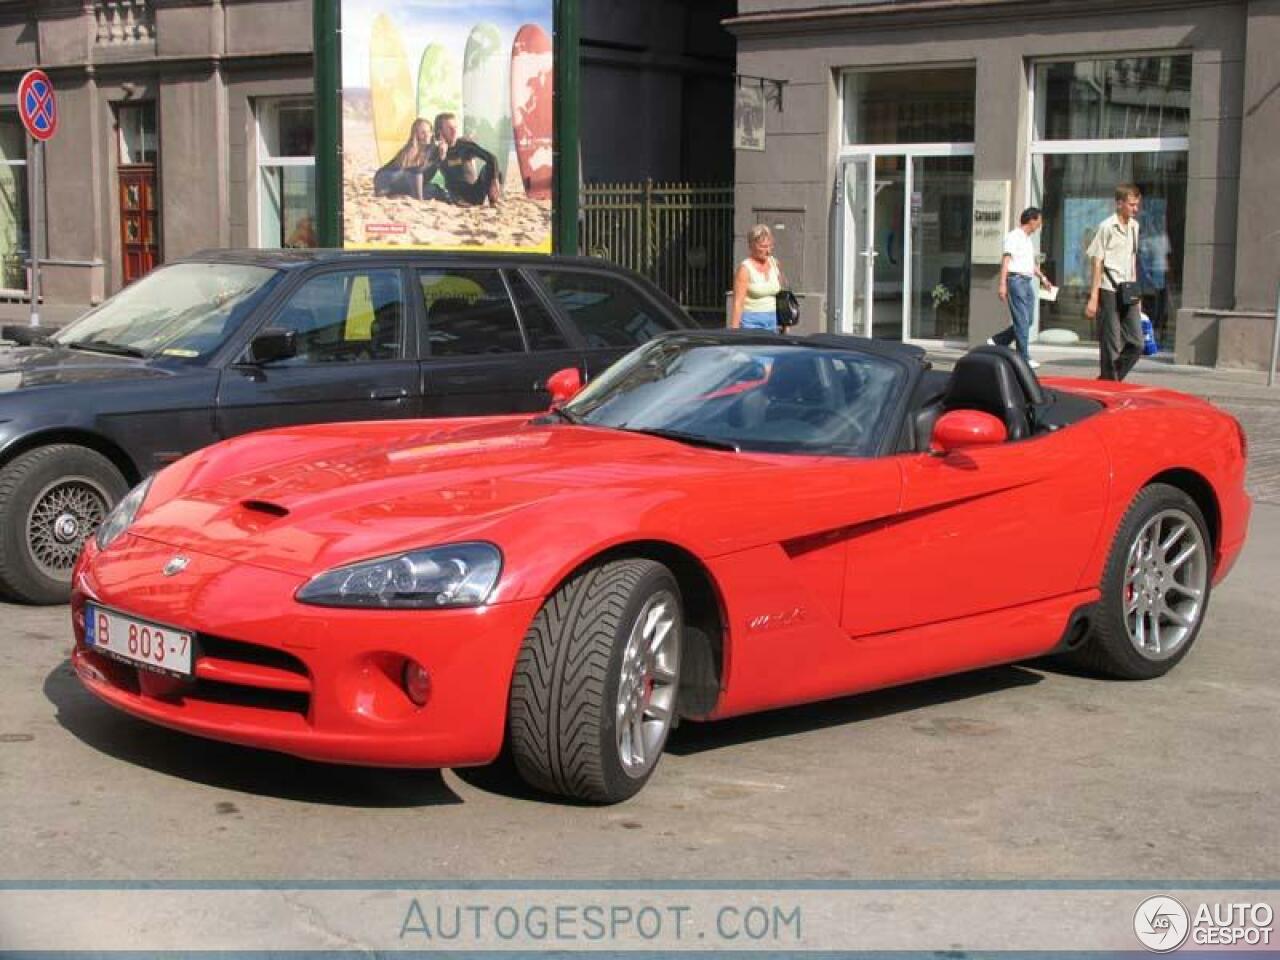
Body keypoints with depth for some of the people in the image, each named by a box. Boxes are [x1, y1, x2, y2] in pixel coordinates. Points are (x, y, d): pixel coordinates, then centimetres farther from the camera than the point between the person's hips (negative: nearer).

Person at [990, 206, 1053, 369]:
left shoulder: (1027, 239, 20)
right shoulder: (1014, 236, -8)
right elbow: (1006, 260, -15)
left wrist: (1042, 278, 21)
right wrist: (1002, 284, -22)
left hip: (1027, 281, 9)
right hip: (1016, 280, -9)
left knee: (1027, 320, 8)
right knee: (1022, 320, -9)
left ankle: (996, 341, 19)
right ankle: (1024, 357, -6)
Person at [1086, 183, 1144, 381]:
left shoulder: (1134, 226, 13)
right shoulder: (1107, 227, -6)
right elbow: (1097, 263, -8)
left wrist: (1137, 293, 17)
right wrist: (1093, 297, -12)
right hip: (1109, 292, -6)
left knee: (1136, 344, 2)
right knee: (1111, 346, -3)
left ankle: (1108, 380, 15)